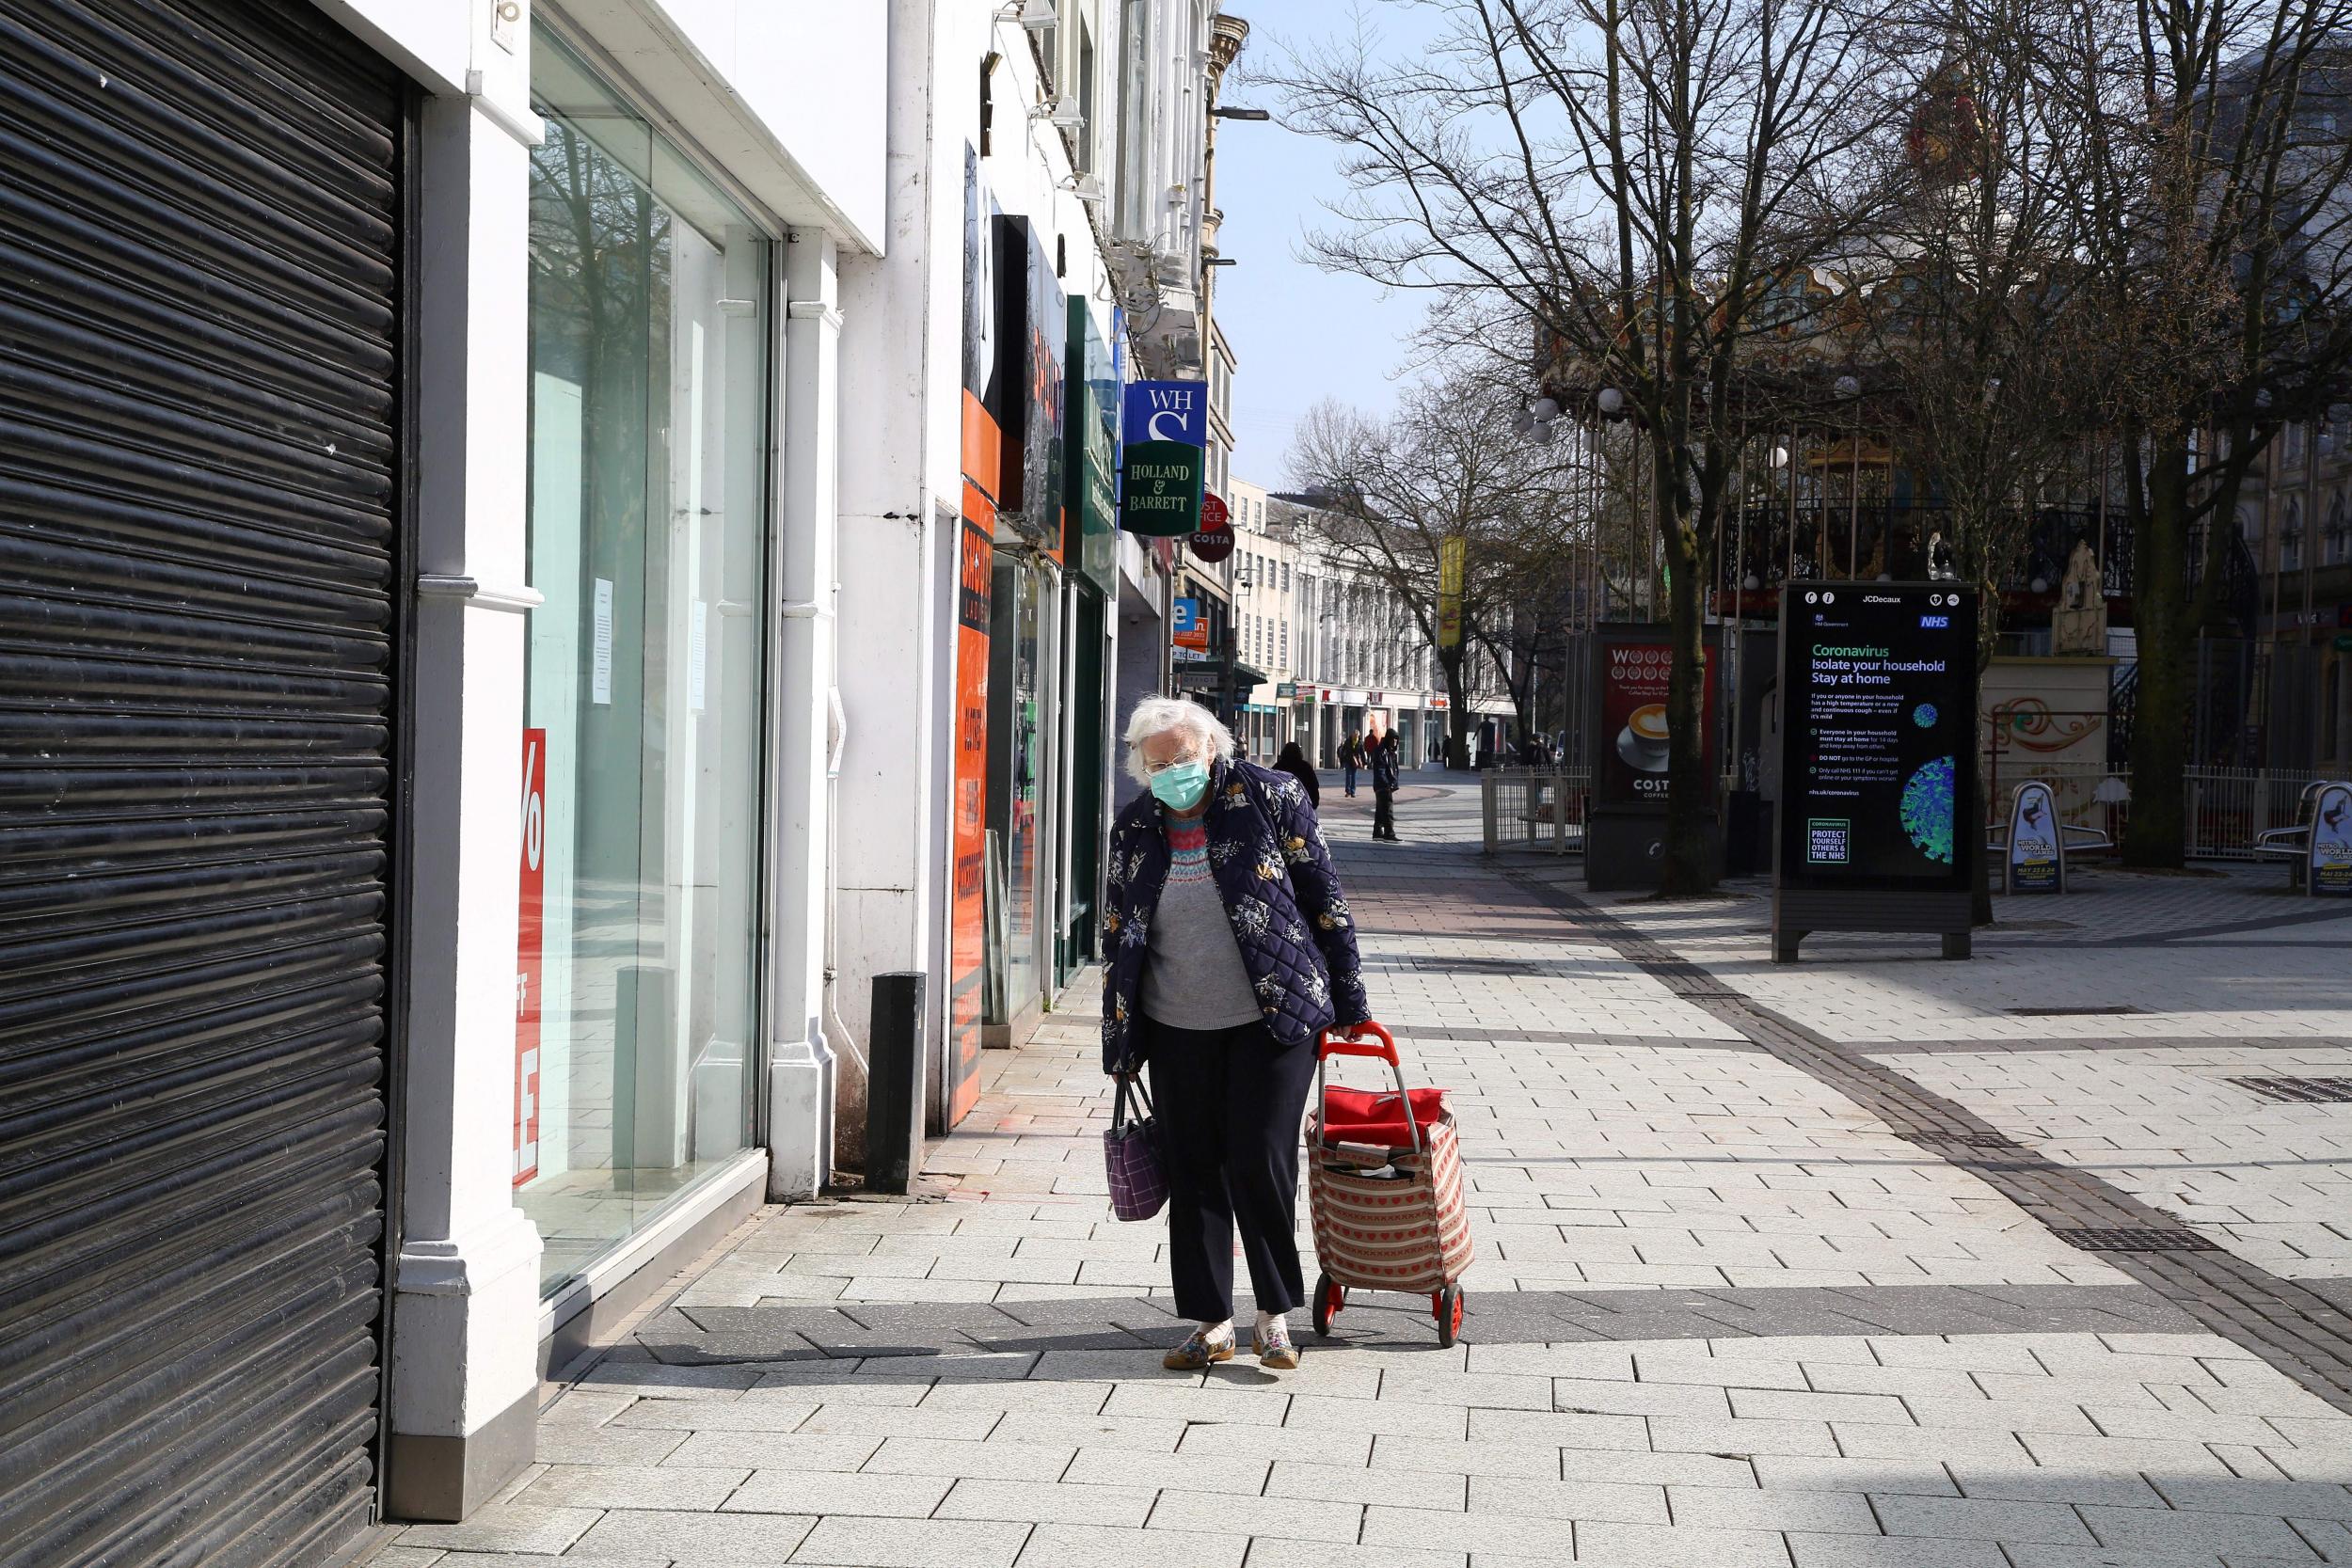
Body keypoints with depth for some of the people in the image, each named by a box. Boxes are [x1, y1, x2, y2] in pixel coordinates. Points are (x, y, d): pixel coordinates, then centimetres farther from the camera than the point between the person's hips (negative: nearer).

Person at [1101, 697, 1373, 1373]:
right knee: (1193, 1172, 4)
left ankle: (1275, 1315, 10)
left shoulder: (1270, 797, -5)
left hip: (1273, 1017, -3)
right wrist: (1121, 1042, 14)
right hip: (1178, 1030, 4)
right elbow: (1117, 937, 14)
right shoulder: (1133, 830, 5)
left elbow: (1323, 897, -1)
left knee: (1260, 1162, -8)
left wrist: (1346, 1000, 0)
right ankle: (1212, 1323, 14)